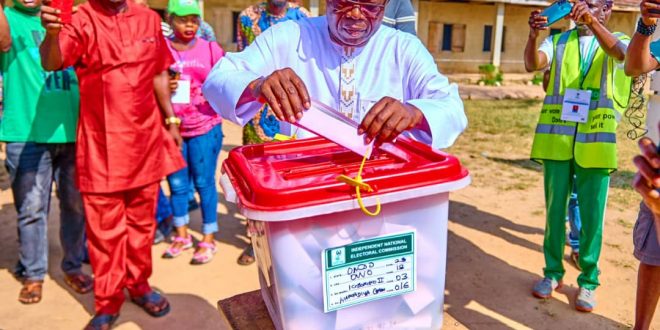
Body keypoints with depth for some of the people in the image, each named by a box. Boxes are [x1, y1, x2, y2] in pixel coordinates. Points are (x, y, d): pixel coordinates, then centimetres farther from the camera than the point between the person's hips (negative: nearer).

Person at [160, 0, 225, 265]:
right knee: (177, 184, 12)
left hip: (205, 127, -1)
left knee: (204, 183, 5)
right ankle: (181, 235, 30)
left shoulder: (211, 49, 2)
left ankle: (208, 239, 18)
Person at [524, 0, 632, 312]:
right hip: (556, 138, 1)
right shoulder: (559, 41, 10)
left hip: (595, 142, -1)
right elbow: (533, 64, -9)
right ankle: (553, 273, 23)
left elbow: (620, 54, -18)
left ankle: (588, 281, 19)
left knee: (591, 216, 5)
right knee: (554, 210, 9)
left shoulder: (617, 41, 7)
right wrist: (533, 35, -29)